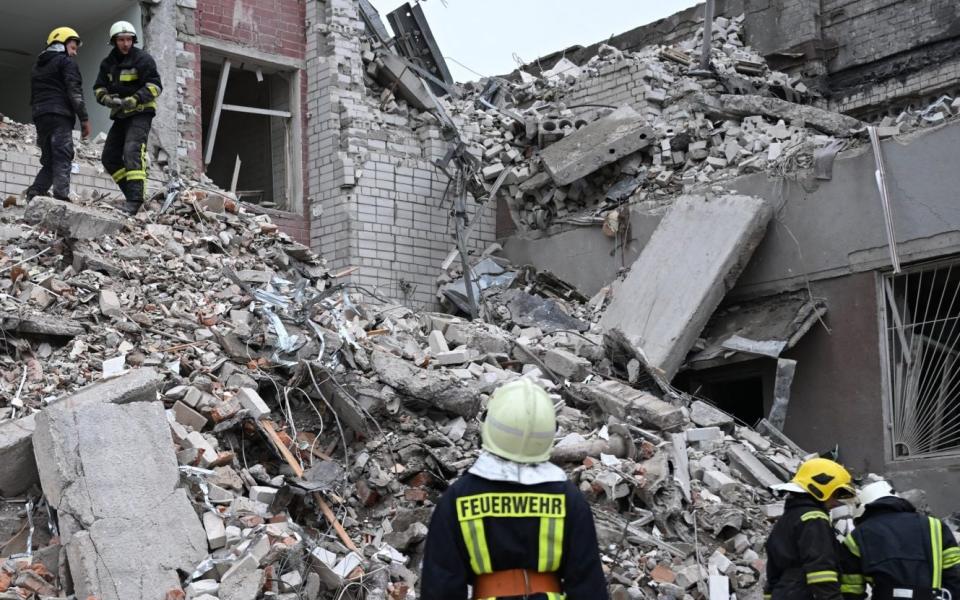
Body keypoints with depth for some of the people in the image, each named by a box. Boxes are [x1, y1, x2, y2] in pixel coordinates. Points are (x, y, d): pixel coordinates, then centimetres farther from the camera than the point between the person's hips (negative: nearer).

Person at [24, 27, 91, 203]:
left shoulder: (38, 66, 27)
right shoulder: (66, 61, 3)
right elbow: (75, 92, -9)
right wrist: (84, 118, -9)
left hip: (40, 116, 7)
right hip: (60, 115, -7)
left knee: (49, 160, 10)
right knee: (62, 157, -13)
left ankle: (34, 193, -9)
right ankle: (61, 197, -25)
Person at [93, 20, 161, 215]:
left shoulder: (143, 59, -6)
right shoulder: (108, 63, 13)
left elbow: (154, 86, -13)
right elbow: (99, 88, 11)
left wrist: (134, 100, -24)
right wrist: (108, 99, -12)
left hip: (140, 114, -8)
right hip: (120, 116, 8)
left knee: (132, 152, -23)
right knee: (109, 158, 6)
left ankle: (135, 200, -30)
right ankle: (134, 192, 11)